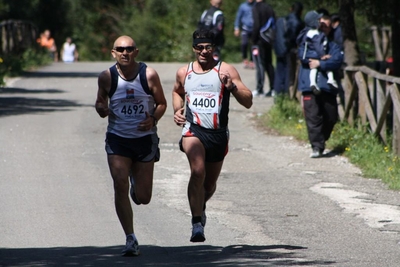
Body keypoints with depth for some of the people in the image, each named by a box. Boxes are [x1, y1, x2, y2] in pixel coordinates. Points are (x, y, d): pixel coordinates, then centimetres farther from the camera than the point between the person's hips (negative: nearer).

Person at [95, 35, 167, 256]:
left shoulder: (149, 75, -7)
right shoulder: (106, 77, -5)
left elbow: (161, 103, 3)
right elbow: (100, 102, 10)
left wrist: (153, 119, -16)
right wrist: (101, 109, -14)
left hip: (145, 138, 0)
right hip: (117, 138, 0)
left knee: (143, 198, 4)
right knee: (120, 184, -19)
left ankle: (136, 183, 44)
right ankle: (130, 239, -10)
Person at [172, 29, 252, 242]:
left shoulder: (226, 70, -4)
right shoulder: (184, 72, 6)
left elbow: (248, 102, -8)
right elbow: (177, 92, 30)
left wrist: (231, 86, -25)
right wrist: (177, 110, 10)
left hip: (219, 134, 1)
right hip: (193, 130, -1)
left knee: (210, 184, 15)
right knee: (197, 171, -27)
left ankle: (200, 207, 50)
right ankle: (197, 224, -26)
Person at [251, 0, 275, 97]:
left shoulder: (256, 8, -11)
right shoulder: (270, 8, 9)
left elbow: (256, 25, -17)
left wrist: (254, 39, -10)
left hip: (260, 40, -7)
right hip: (269, 41, 7)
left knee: (260, 64, -6)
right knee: (269, 64, 12)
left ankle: (259, 89, -8)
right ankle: (272, 88, 11)